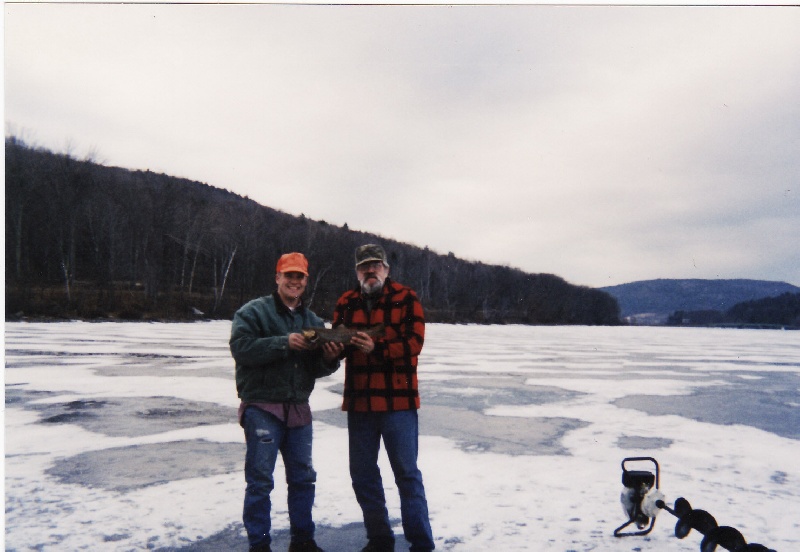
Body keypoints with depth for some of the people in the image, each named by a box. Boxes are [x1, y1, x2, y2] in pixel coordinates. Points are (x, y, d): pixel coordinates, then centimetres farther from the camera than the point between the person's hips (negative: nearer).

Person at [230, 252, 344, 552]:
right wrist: (284, 343, -24)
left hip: (298, 409, 6)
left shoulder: (313, 321, 12)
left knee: (303, 477, 13)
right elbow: (240, 347, -18)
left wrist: (329, 358, -12)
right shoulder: (253, 311, -3)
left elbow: (316, 370, 11)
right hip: (262, 407, -5)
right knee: (260, 479, -1)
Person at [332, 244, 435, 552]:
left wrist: (376, 348, -25)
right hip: (358, 400, 5)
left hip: (397, 400, -4)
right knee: (362, 474, 14)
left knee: (407, 473, 3)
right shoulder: (346, 303, 10)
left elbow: (414, 342, -12)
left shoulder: (405, 298, -2)